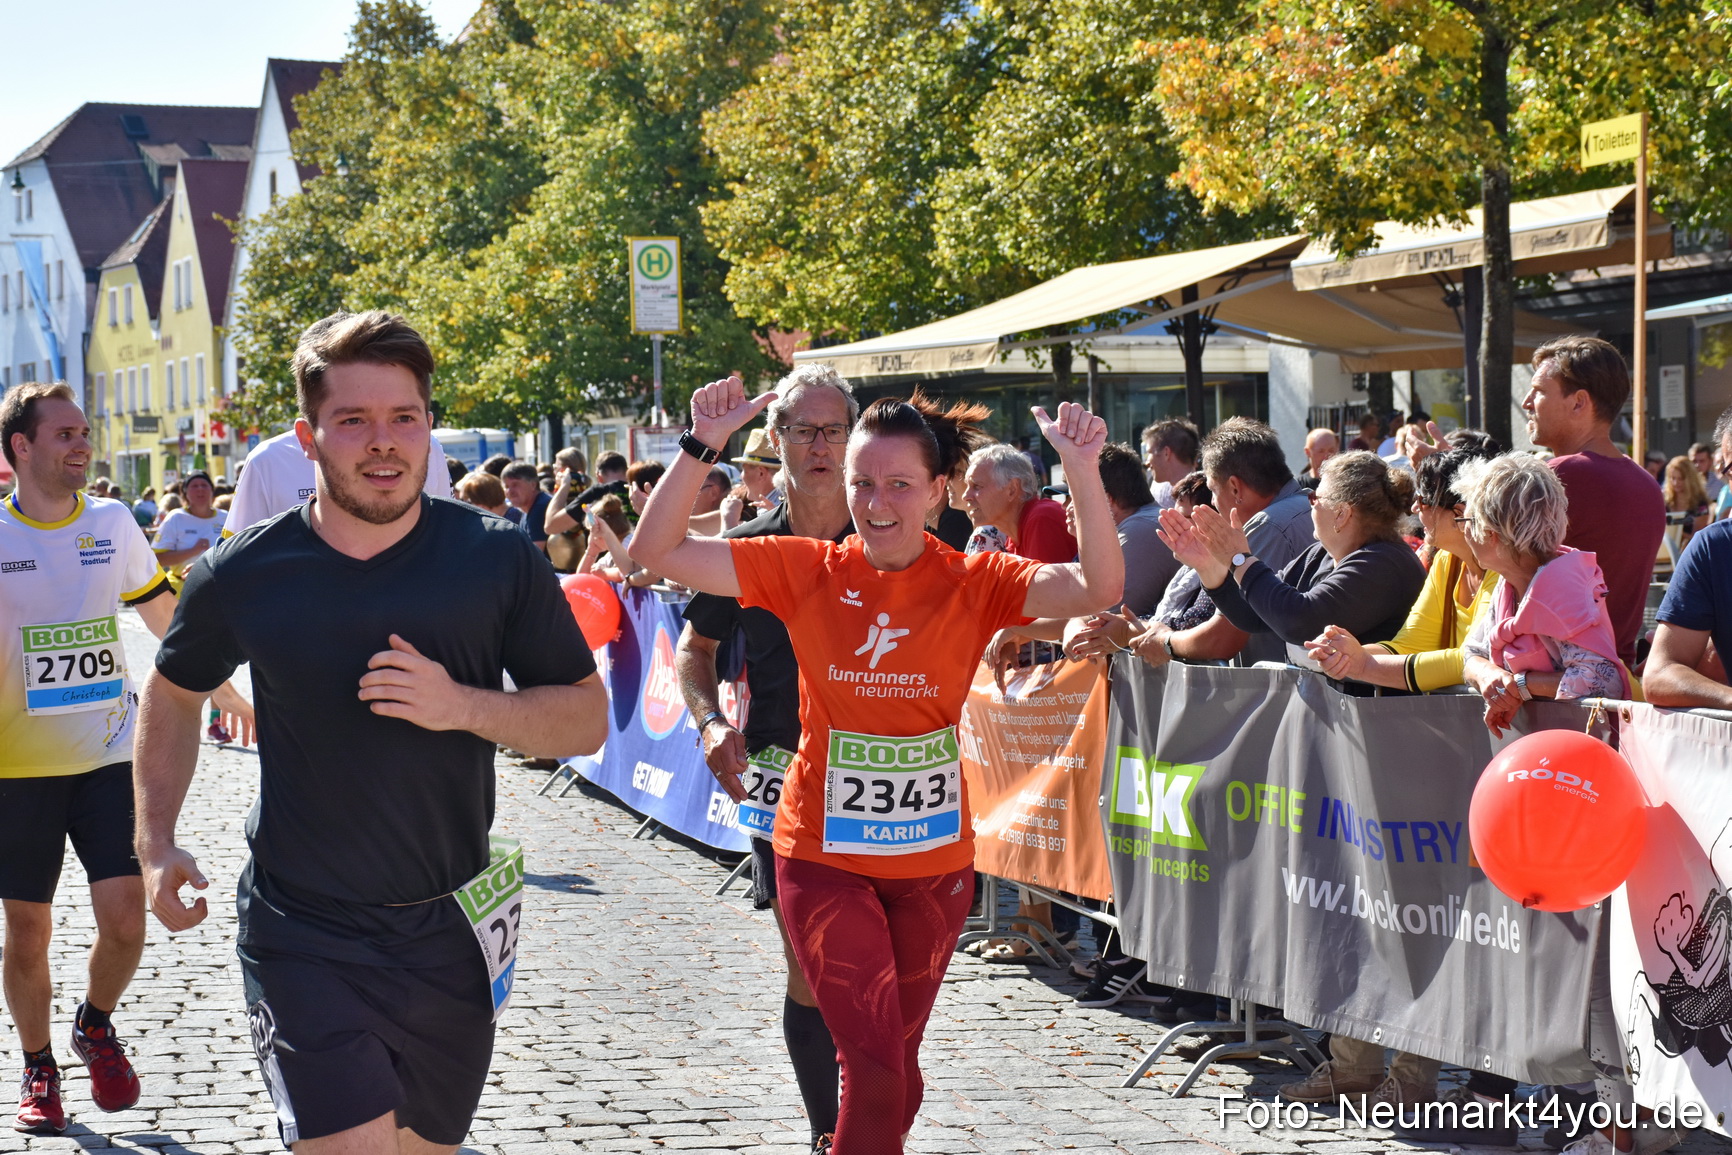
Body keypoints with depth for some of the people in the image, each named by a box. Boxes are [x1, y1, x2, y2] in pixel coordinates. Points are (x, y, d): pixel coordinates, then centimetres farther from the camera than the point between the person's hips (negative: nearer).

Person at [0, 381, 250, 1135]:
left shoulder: (112, 523, 2)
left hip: (109, 755, 1)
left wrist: (223, 690, 21)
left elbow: (166, 619, 15)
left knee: (125, 920, -7)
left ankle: (96, 1024, 23)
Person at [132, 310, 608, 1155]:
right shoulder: (244, 576, -5)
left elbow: (586, 718, -2)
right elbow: (172, 695, 14)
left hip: (447, 931, 2)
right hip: (303, 935, -2)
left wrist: (462, 705, -18)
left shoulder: (499, 561, -6)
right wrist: (155, 842, 5)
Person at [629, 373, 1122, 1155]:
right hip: (823, 854, -1)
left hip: (933, 860, 2)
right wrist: (702, 446, -19)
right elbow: (656, 550, -8)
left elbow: (1099, 589, -20)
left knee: (893, 1066, 17)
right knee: (875, 1060, -11)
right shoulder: (806, 571, -6)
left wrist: (1081, 470, -31)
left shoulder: (974, 583, -7)